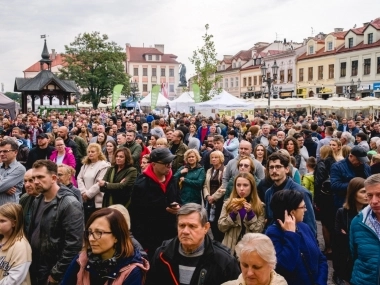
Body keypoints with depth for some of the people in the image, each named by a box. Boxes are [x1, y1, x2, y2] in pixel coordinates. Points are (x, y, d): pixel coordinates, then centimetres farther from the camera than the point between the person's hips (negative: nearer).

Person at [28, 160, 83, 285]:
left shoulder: (70, 205, -19)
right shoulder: (37, 201, 6)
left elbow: (74, 245, -22)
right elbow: (31, 232, 14)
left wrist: (55, 275, -17)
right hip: (35, 270, 7)